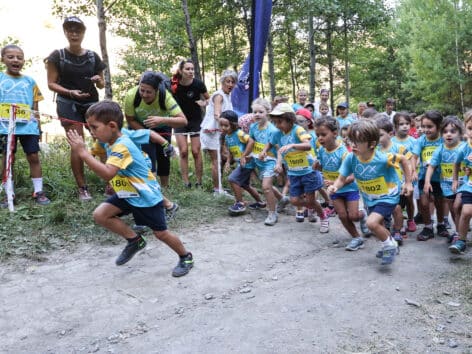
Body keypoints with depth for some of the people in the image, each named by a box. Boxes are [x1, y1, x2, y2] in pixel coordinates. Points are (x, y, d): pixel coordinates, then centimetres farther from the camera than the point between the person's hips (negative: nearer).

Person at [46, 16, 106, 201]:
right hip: (68, 104, -3)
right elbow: (51, 84, -2)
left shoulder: (93, 56, 6)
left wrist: (98, 80, -12)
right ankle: (82, 189, -1)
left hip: (91, 103, 3)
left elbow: (102, 85, 12)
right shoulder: (58, 56, -1)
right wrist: (70, 92, -19)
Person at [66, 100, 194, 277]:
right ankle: (134, 240, 11)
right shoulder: (110, 142, -1)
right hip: (127, 193, 9)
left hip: (147, 195, -8)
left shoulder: (122, 146, -30)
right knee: (100, 215, -6)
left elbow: (107, 174, -44)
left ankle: (186, 257, 29)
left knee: (161, 233, 3)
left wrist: (82, 152, -42)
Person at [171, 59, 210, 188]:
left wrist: (204, 103, -22)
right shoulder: (174, 84, -15)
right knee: (183, 152, -3)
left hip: (196, 120, -1)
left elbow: (208, 99, 0)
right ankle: (186, 183, 3)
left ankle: (199, 182, 11)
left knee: (196, 152, 0)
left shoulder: (198, 84, -17)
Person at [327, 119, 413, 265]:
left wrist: (408, 183, -8)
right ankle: (391, 245, 51)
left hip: (387, 196, -6)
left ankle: (389, 246, 5)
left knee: (372, 222, -23)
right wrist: (335, 186, -40)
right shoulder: (351, 158, -22)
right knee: (377, 226, 22)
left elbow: (403, 159, -12)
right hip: (370, 198, 6)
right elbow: (342, 178, -18)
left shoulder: (383, 158, -31)